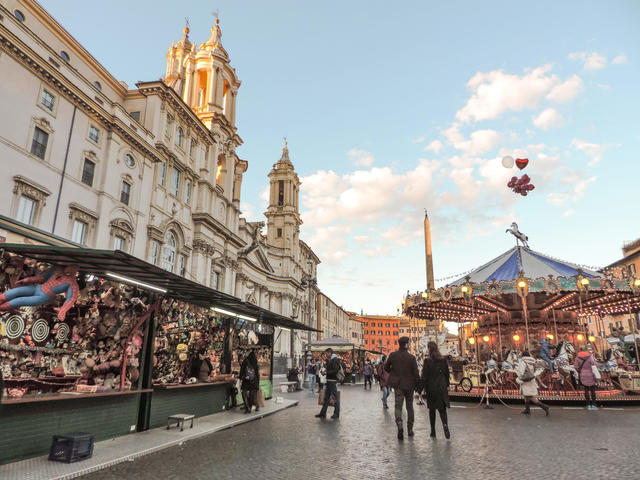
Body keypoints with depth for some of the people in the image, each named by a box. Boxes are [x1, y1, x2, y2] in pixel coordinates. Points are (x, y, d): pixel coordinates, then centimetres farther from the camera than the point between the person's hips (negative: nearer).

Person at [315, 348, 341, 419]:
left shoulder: (335, 360, -13)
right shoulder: (330, 360, 16)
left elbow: (335, 370, -21)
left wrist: (326, 372, -17)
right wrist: (326, 367, 8)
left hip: (333, 381, -10)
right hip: (329, 381, 10)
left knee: (335, 397, 0)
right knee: (326, 397, 11)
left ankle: (336, 414, 9)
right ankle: (323, 413, 15)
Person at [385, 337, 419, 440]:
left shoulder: (393, 355, -6)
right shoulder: (411, 357, -12)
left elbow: (386, 367, 5)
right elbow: (416, 373, -10)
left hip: (398, 385, 0)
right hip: (409, 385, 0)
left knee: (398, 406, 1)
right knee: (410, 406, 16)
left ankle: (399, 425, -24)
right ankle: (410, 429, 23)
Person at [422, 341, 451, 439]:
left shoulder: (427, 361, -12)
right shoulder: (443, 360, 1)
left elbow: (424, 376, -10)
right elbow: (447, 373, 8)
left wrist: (423, 388, -4)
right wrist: (447, 385, 17)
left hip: (431, 388, -3)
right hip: (442, 387, 3)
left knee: (432, 410, 9)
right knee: (442, 408, 8)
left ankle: (433, 432, 14)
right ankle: (445, 425, -17)